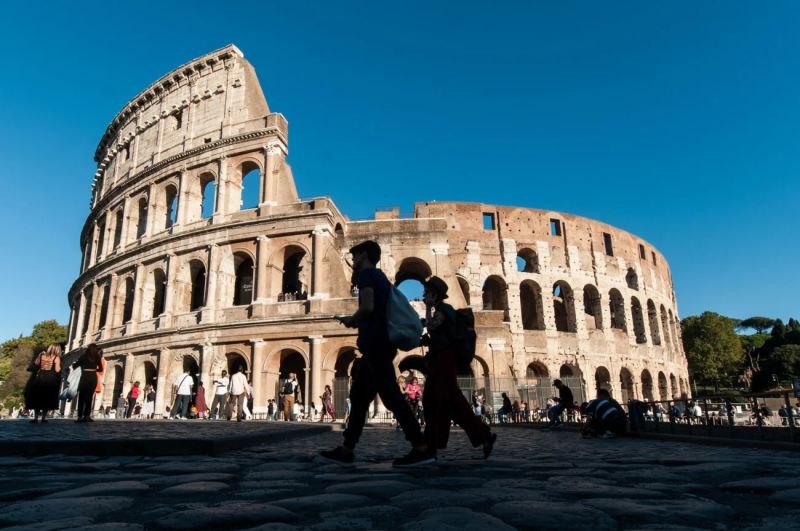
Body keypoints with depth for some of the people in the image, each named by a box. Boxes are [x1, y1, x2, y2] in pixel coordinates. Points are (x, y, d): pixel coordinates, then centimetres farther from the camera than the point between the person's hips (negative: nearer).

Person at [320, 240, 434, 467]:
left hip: (374, 342, -10)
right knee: (359, 395, 12)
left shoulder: (366, 274, -4)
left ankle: (422, 448, -15)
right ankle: (346, 449, 16)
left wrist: (351, 319, -1)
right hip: (382, 341, 10)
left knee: (390, 395, -13)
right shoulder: (381, 277, 23)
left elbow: (368, 307, -20)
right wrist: (358, 321, 16)